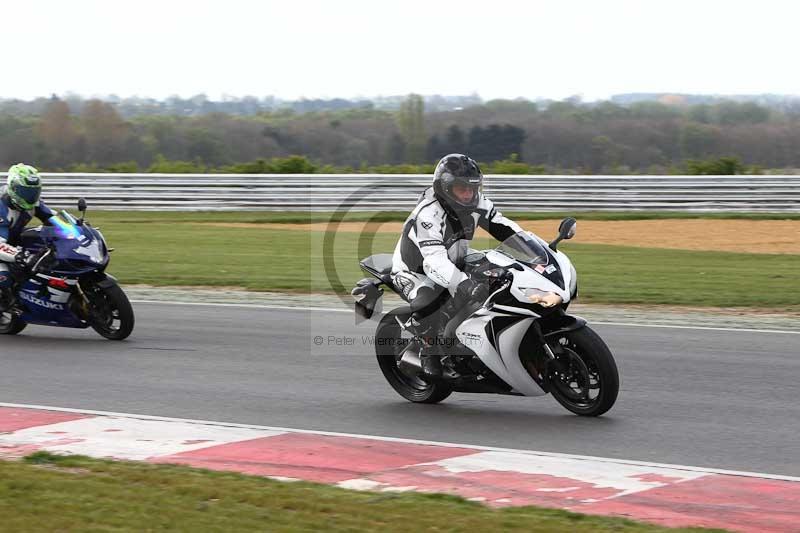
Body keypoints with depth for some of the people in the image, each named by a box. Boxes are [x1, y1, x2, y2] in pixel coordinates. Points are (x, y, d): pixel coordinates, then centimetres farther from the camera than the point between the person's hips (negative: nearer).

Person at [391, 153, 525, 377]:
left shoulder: (476, 203, -10)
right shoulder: (428, 214, -34)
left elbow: (501, 225, 1)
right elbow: (434, 261, -44)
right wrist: (464, 284, -57)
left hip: (454, 264, 7)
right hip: (415, 271, -7)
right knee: (427, 298, -38)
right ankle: (429, 350, -20)